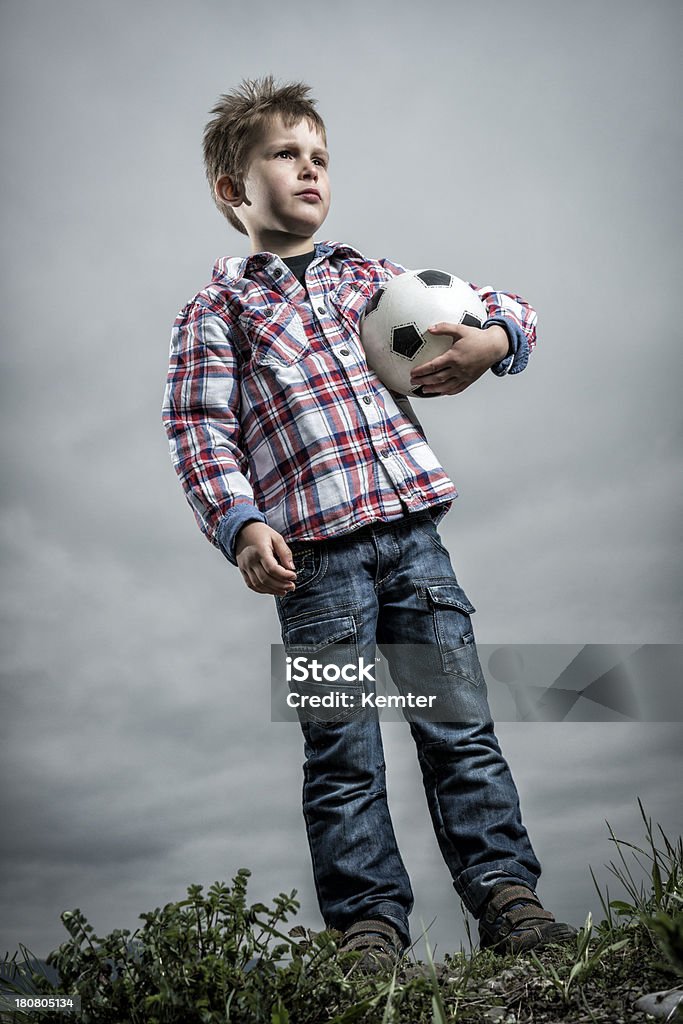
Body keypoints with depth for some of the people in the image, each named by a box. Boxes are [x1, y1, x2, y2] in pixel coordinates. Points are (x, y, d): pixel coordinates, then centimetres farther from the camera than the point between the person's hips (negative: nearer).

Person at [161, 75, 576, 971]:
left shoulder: (372, 280, 22)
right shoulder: (216, 312, 10)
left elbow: (504, 307, 26)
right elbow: (199, 431, -1)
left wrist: (492, 340, 2)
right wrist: (243, 525, -17)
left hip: (412, 532, 4)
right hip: (315, 553, -3)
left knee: (461, 725, 3)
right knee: (344, 752, 2)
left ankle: (505, 893, 14)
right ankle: (370, 919, 14)